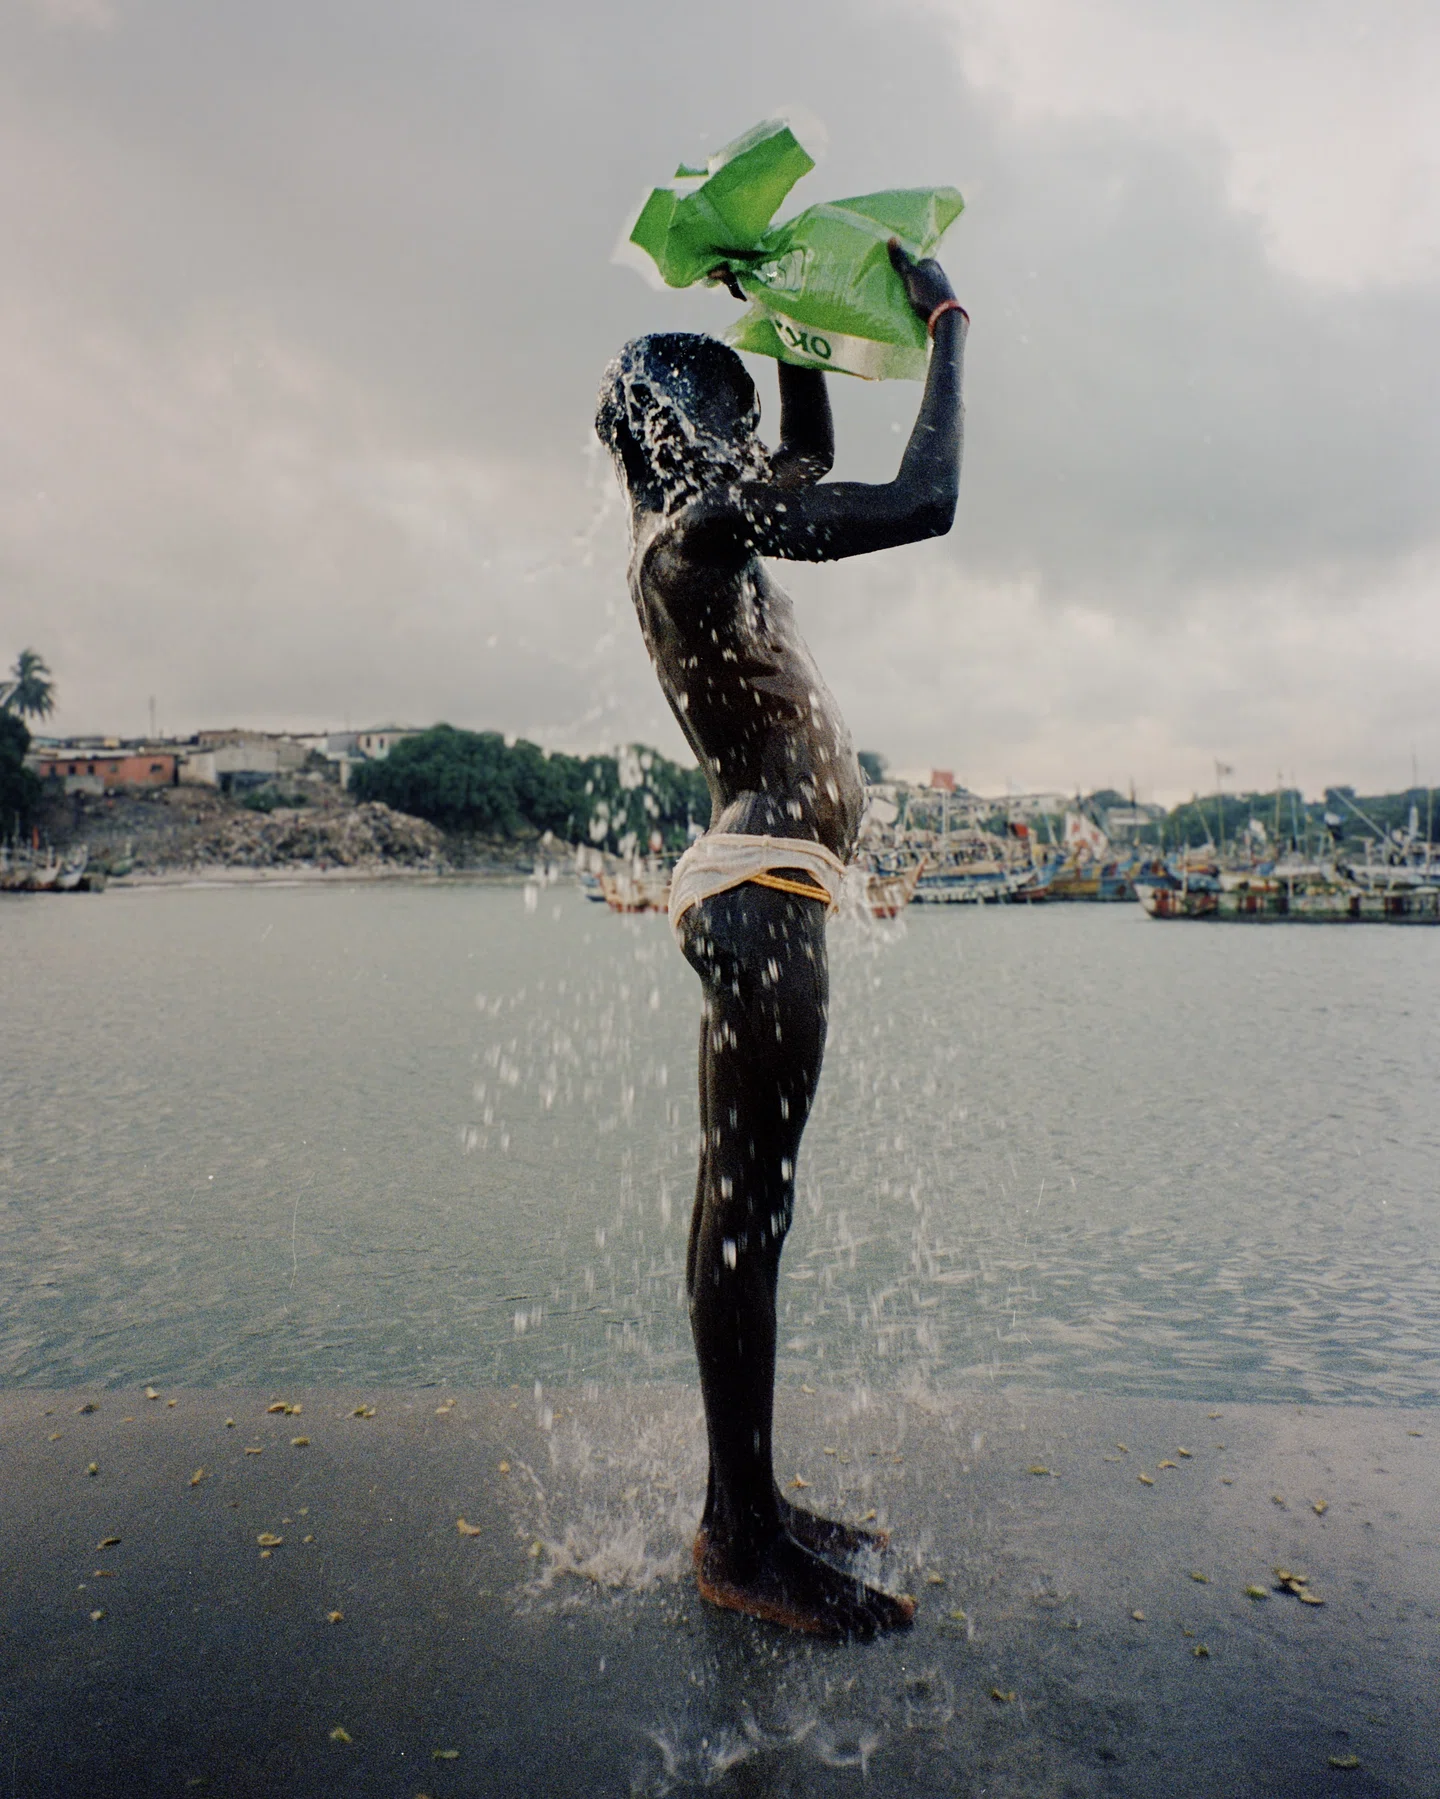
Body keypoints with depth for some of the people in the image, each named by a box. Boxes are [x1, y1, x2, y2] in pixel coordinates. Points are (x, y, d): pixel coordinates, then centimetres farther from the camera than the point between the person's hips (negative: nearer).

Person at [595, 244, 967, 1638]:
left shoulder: (695, 530, 21)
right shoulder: (700, 523, -8)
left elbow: (815, 461, 38)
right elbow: (922, 504, -16)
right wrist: (947, 330, -1)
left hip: (756, 889, 10)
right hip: (764, 893, -10)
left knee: (744, 1207, 11)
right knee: (748, 1210, -6)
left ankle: (746, 1507, 22)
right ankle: (742, 1540, 6)